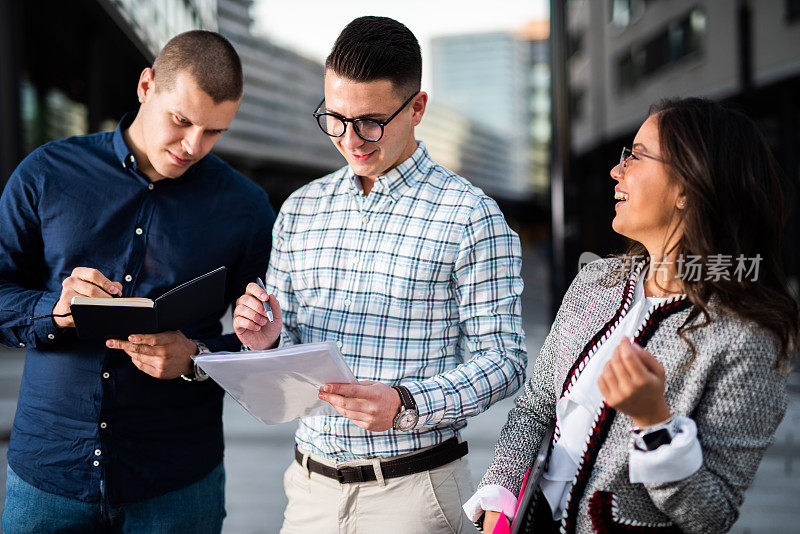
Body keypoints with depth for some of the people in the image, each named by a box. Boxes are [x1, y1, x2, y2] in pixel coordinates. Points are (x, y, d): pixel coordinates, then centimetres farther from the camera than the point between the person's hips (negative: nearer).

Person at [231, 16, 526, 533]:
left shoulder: (470, 217, -9)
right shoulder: (300, 209, 7)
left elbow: (502, 359, -11)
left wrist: (406, 406, -25)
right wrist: (267, 339, -9)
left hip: (413, 490, -4)